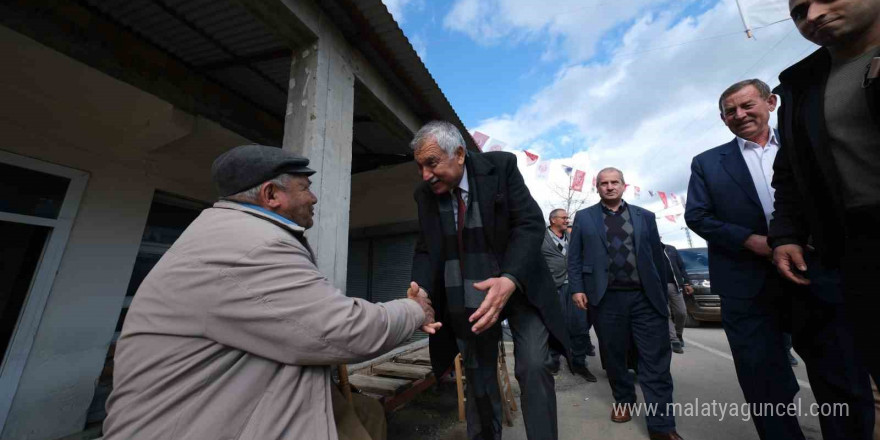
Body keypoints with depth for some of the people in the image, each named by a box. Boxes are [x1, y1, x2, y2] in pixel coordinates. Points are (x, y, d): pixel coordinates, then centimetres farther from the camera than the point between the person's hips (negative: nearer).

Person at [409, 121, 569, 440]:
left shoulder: (501, 166, -12)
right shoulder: (425, 194, -2)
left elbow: (530, 224, -17)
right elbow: (425, 250, -1)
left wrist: (510, 280, -34)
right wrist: (420, 292, -21)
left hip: (518, 286, -2)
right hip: (465, 300, 3)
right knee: (477, 377, 14)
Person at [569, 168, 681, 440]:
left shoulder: (645, 217, 12)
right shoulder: (583, 218, 7)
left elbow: (658, 257, 11)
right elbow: (574, 257, 3)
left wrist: (663, 294, 9)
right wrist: (577, 288, -6)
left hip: (646, 298, 1)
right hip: (606, 298, -1)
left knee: (656, 361, 2)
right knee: (613, 356, 13)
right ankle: (623, 400, 34)